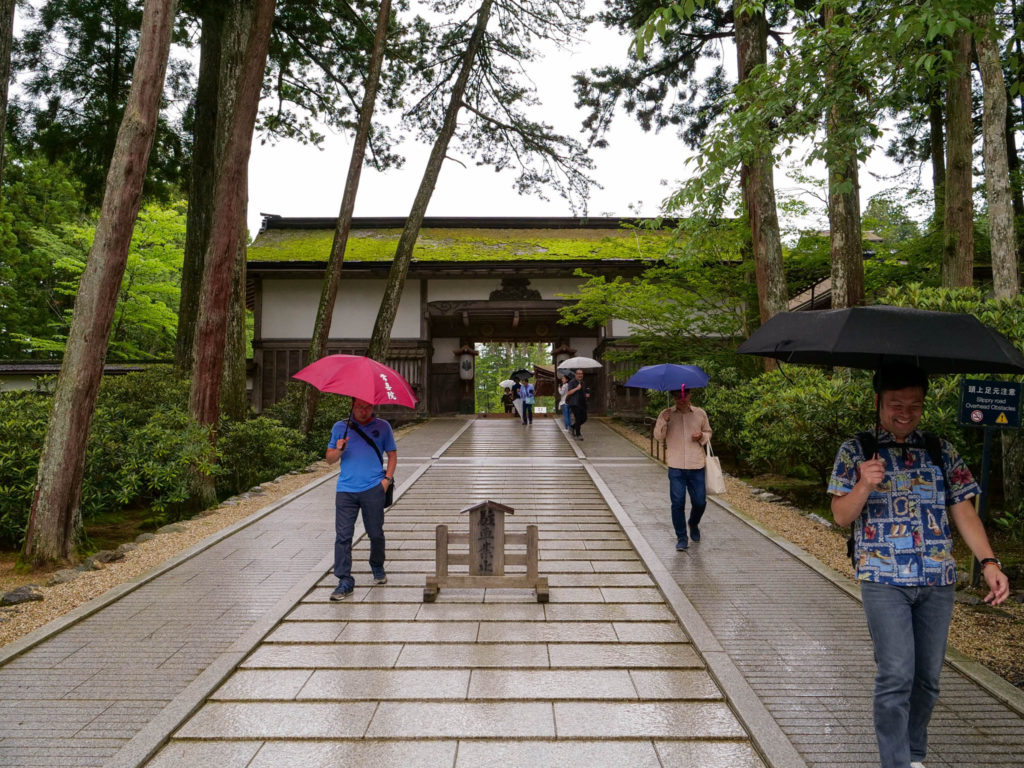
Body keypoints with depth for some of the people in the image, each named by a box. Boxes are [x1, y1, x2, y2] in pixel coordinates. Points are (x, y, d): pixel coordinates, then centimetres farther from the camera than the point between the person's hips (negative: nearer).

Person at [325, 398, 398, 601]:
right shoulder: (340, 427, 10)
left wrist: (387, 479, -1)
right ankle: (345, 581, 0)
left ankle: (377, 568, 33)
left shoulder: (382, 427, 9)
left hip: (373, 489, -1)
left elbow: (392, 454, 12)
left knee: (375, 533, 8)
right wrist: (339, 450, -11)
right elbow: (329, 459, 12)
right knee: (343, 536, -5)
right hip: (345, 490, 1)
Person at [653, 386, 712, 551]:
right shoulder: (666, 414, 2)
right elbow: (658, 436, -2)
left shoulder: (700, 413, 7)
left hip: (696, 466, 1)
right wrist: (664, 422, -19)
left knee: (700, 502, 5)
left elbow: (708, 433, 18)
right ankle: (681, 538, 10)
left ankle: (693, 524, 37)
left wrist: (702, 436, -4)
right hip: (676, 467, -1)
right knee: (677, 503, -3)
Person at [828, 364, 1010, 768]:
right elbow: (841, 516, -2)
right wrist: (864, 486, -22)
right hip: (883, 579, -3)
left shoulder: (942, 452, 8)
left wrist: (988, 562, -8)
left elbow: (964, 513, 6)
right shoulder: (855, 451, 1)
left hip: (938, 582, 3)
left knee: (927, 678, 11)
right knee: (896, 675, -9)